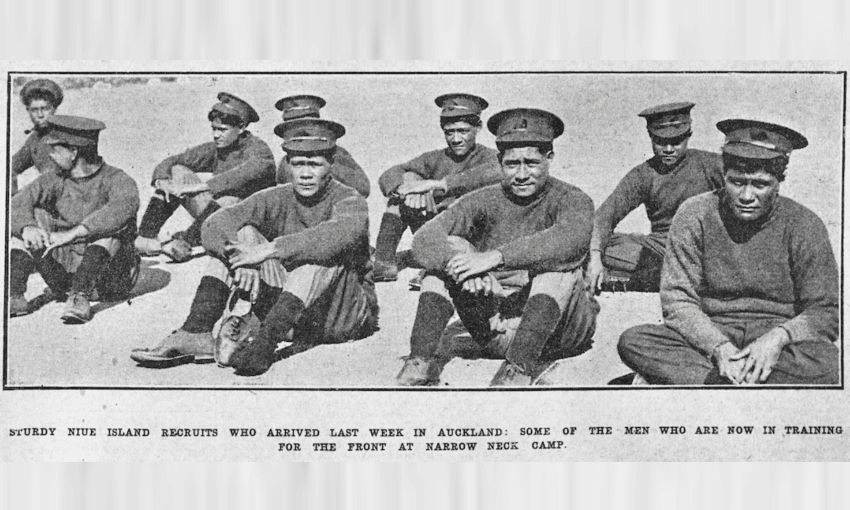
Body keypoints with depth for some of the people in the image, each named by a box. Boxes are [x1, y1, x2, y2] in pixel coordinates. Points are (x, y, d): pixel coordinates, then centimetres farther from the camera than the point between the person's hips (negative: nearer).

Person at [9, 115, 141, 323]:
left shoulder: (117, 180, -9)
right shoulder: (56, 180, 5)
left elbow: (125, 205, -33)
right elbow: (18, 203, -8)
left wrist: (72, 234, -41)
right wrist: (27, 228, -32)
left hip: (107, 280, -4)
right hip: (63, 275, 4)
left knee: (114, 226, -28)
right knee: (26, 227, -8)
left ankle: (80, 297, -39)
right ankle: (14, 296, -25)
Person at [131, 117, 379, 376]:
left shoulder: (349, 201, -9)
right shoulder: (277, 199, 3)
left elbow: (342, 234, -36)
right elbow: (215, 225, -10)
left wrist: (269, 250, -39)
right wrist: (241, 258, -32)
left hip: (348, 313, -4)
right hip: (290, 316, 4)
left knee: (327, 251, -31)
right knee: (242, 233, -8)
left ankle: (263, 344, -43)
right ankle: (196, 333, -23)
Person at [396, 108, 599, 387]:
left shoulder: (573, 200, -7)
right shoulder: (486, 201, 2)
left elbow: (571, 238, -32)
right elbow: (424, 239, -11)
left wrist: (496, 257, -39)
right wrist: (459, 262, -34)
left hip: (558, 328, -3)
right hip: (495, 330, 3)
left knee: (561, 263, -28)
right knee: (449, 248, -11)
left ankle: (519, 370, -37)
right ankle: (421, 361, -21)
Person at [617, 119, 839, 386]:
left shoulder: (804, 226, -2)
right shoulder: (695, 215, -2)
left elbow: (826, 312, -1)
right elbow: (677, 301, -5)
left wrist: (778, 337, -23)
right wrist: (719, 347, -23)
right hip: (710, 333, 0)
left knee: (825, 362, -35)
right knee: (633, 341, -26)